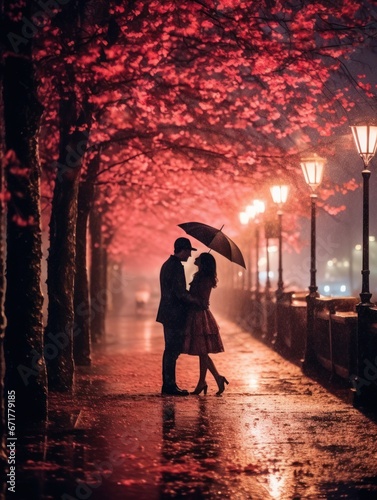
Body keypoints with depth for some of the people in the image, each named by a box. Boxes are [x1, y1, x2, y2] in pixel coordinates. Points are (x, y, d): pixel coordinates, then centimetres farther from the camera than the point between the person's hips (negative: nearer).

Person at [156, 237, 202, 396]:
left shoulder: (167, 265, 16)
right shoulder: (177, 266, -16)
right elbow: (180, 293, -22)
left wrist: (190, 295, 18)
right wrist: (197, 301, -9)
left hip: (168, 313, 10)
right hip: (175, 315, -10)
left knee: (170, 350, 14)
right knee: (173, 351, -6)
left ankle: (167, 385, 18)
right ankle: (170, 386, -3)